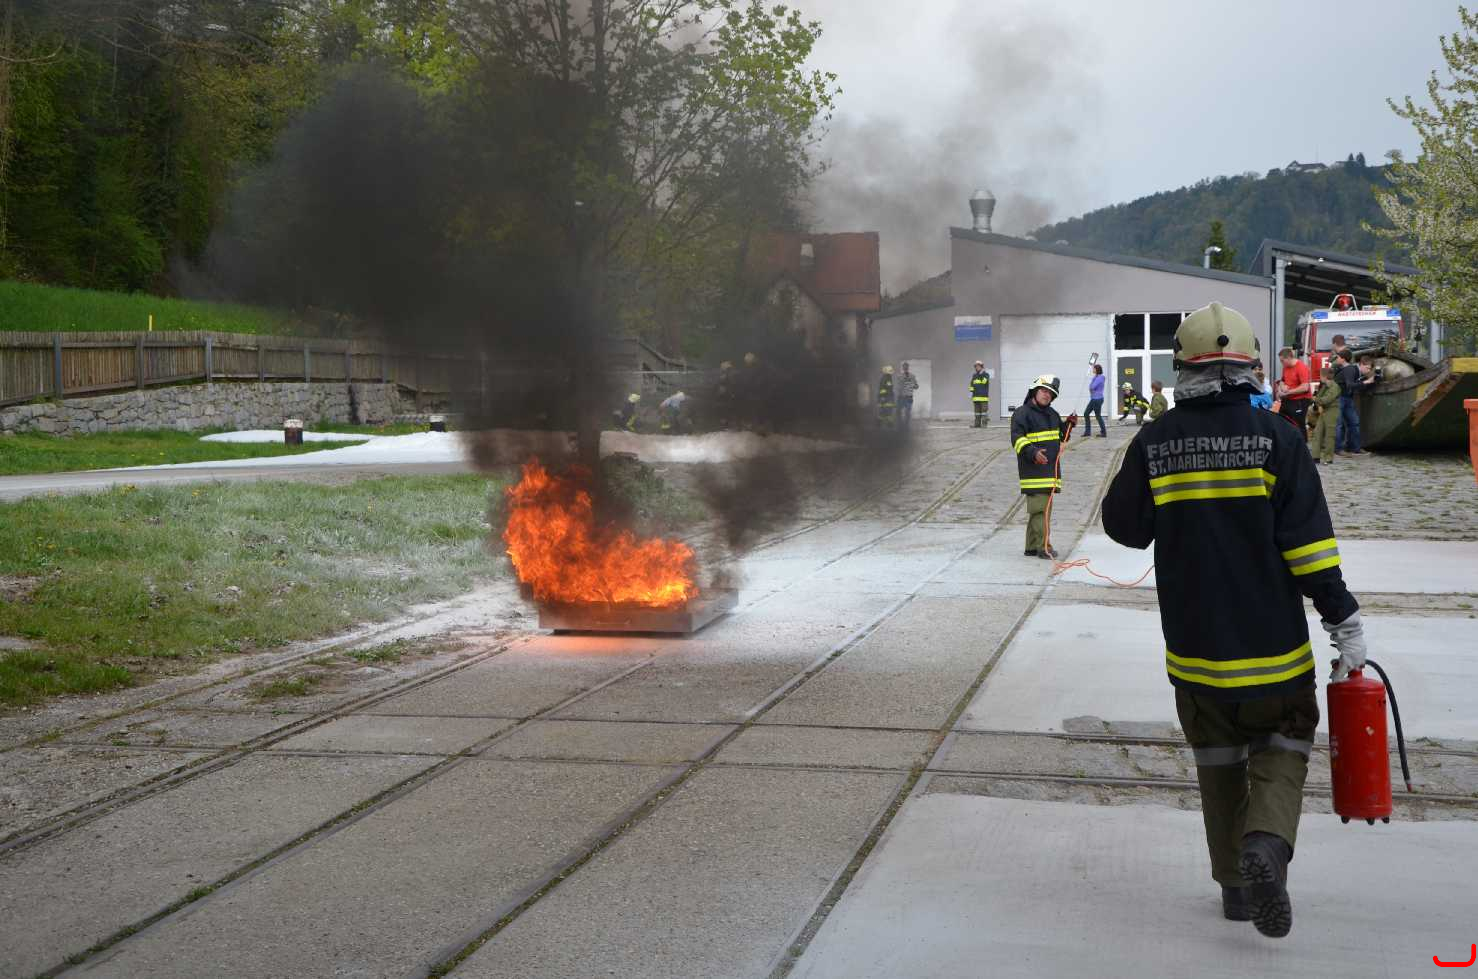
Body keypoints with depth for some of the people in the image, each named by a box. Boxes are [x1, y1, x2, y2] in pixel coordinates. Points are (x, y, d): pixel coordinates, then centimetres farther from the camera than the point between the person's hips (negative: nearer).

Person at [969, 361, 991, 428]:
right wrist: (971, 394, 7)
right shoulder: (974, 376, 15)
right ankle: (977, 424, 6)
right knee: (977, 410, 5)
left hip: (984, 396, -5)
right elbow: (972, 385, 15)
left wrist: (981, 374, -19)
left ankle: (984, 424, -10)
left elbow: (984, 381, -18)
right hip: (976, 396, 5)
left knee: (984, 409, -9)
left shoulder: (986, 374, 0)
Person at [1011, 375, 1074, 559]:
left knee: (1044, 508, 11)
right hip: (1033, 470, -9)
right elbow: (1017, 438, -17)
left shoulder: (1052, 414, 19)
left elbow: (1061, 437, 30)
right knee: (1039, 508, -13)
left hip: (1051, 470, 9)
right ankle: (1043, 546, -13)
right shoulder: (1022, 413, -7)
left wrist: (1068, 425, 10)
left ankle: (1032, 547, 18)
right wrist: (1033, 452, -32)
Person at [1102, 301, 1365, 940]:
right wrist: (1345, 623, -5)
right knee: (1282, 746, 14)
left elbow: (1125, 527, 6)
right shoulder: (1276, 438, -10)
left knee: (1219, 758, 17)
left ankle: (1235, 883, 19)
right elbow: (1309, 544, -12)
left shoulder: (1154, 443, -5)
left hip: (1193, 644, 2)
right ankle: (1267, 842, -11)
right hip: (1272, 644, -2)